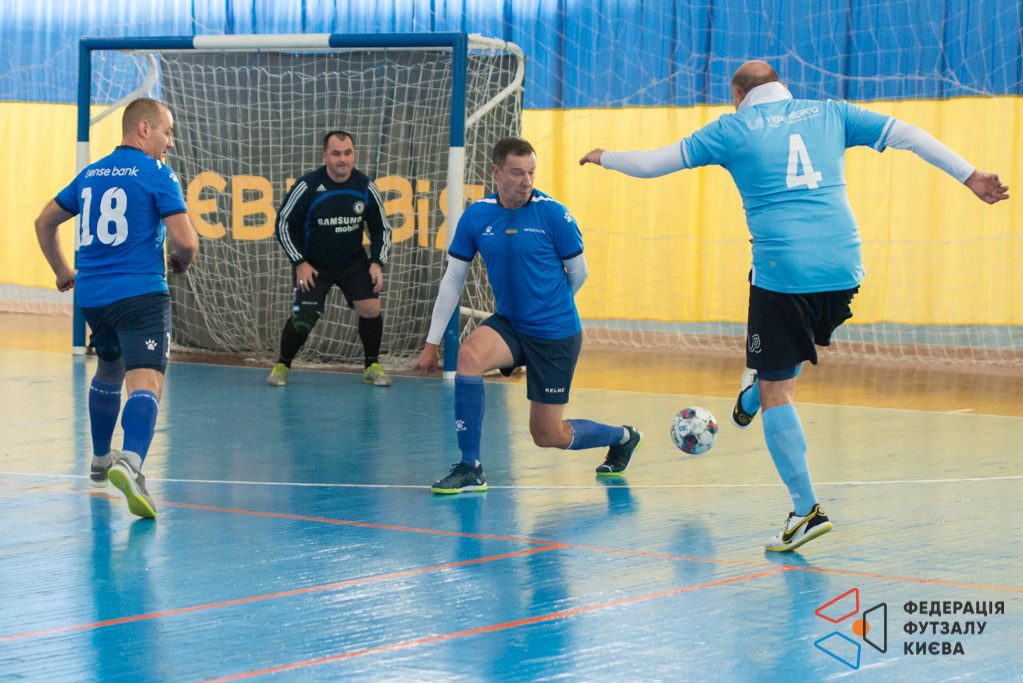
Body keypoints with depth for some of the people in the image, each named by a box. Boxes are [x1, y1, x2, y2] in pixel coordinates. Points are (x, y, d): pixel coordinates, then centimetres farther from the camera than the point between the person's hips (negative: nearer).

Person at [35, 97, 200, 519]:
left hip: (91, 294, 7)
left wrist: (62, 272, 36)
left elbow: (44, 222, 24)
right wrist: (180, 262, 11)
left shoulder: (90, 175, 15)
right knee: (145, 380, -18)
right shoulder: (157, 175, -4)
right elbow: (185, 240, -12)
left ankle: (100, 461, 42)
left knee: (108, 371, 29)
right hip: (140, 293, -7)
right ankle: (130, 463, -42)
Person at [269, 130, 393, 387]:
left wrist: (377, 263, -7)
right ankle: (282, 366, 14)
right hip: (312, 264, -2)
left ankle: (372, 366, 6)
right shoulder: (307, 187, -18)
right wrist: (299, 263, -12)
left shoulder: (365, 187, -9)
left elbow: (381, 228, 4)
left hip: (353, 262, 2)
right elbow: (284, 224, -8)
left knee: (371, 307, -14)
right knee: (304, 317, -12)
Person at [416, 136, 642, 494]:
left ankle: (623, 437, 32)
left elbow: (578, 272, 0)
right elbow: (453, 279, 2)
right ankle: (470, 469, -19)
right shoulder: (475, 216, -5)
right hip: (508, 325, 3)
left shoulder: (553, 214, -14)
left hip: (556, 335, -3)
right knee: (470, 354, -30)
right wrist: (432, 342, 1)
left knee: (547, 435, 1)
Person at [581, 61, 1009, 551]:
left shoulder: (733, 129, 7)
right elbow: (908, 135, 13)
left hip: (782, 271, -4)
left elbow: (652, 163, 12)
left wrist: (604, 158, 30)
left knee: (777, 391, 3)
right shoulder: (829, 114, 15)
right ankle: (750, 400, 52)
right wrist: (969, 176, 17)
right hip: (843, 270, 4)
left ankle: (806, 509, -3)